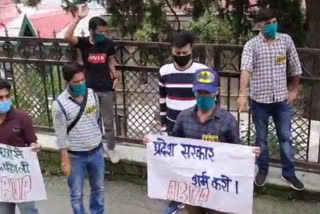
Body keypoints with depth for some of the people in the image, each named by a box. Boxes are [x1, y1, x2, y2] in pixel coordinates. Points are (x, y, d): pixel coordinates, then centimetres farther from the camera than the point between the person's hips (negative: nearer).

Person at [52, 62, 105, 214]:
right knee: (77, 194, 12)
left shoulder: (92, 94, -5)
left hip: (96, 151, 4)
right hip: (75, 156, -4)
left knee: (98, 188, 20)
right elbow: (61, 136, -14)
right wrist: (65, 161, -11)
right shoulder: (60, 104, -19)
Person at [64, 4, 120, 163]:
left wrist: (115, 76, -1)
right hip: (89, 88, -1)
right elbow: (67, 36, -31)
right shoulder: (84, 42, -12)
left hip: (106, 88, 1)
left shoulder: (108, 43, -5)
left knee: (108, 121, 11)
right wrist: (78, 17, -36)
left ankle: (111, 149, 28)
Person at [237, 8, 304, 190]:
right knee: (261, 138, 12)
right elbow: (246, 69, -26)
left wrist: (294, 90, 9)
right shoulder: (252, 45, -10)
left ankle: (289, 173, 25)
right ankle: (263, 170, 31)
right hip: (260, 100, -2)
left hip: (282, 99, 2)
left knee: (285, 138, 11)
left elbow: (295, 67, 9)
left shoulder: (286, 40, 0)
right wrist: (243, 93, -40)